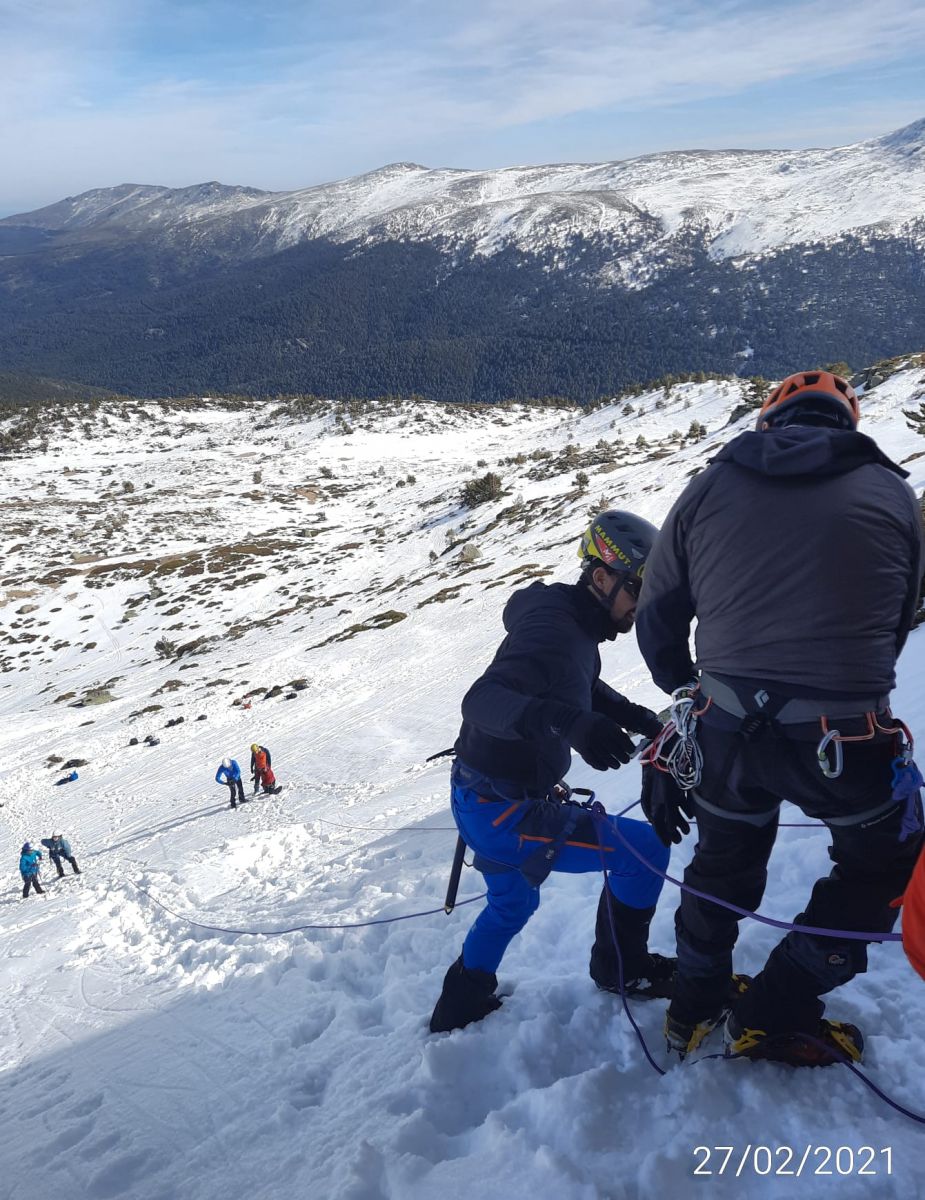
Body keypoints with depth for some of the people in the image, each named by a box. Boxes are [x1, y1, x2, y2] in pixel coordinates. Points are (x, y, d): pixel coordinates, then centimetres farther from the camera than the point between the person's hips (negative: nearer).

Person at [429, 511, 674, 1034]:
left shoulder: (572, 622, 5)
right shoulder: (554, 632, -25)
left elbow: (582, 689, 24)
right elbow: (482, 700, -40)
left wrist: (631, 714, 7)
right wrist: (571, 725, -54)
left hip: (483, 801, 10)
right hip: (503, 812, -10)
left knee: (512, 904, 32)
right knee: (643, 848, -4)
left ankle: (458, 1008, 49)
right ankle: (621, 968, 19)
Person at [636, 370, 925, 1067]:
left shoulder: (710, 488, 5)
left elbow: (658, 616, 8)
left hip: (727, 728, 3)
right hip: (842, 739, -2)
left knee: (724, 861, 28)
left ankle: (694, 1009, 44)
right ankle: (777, 1016, 27)